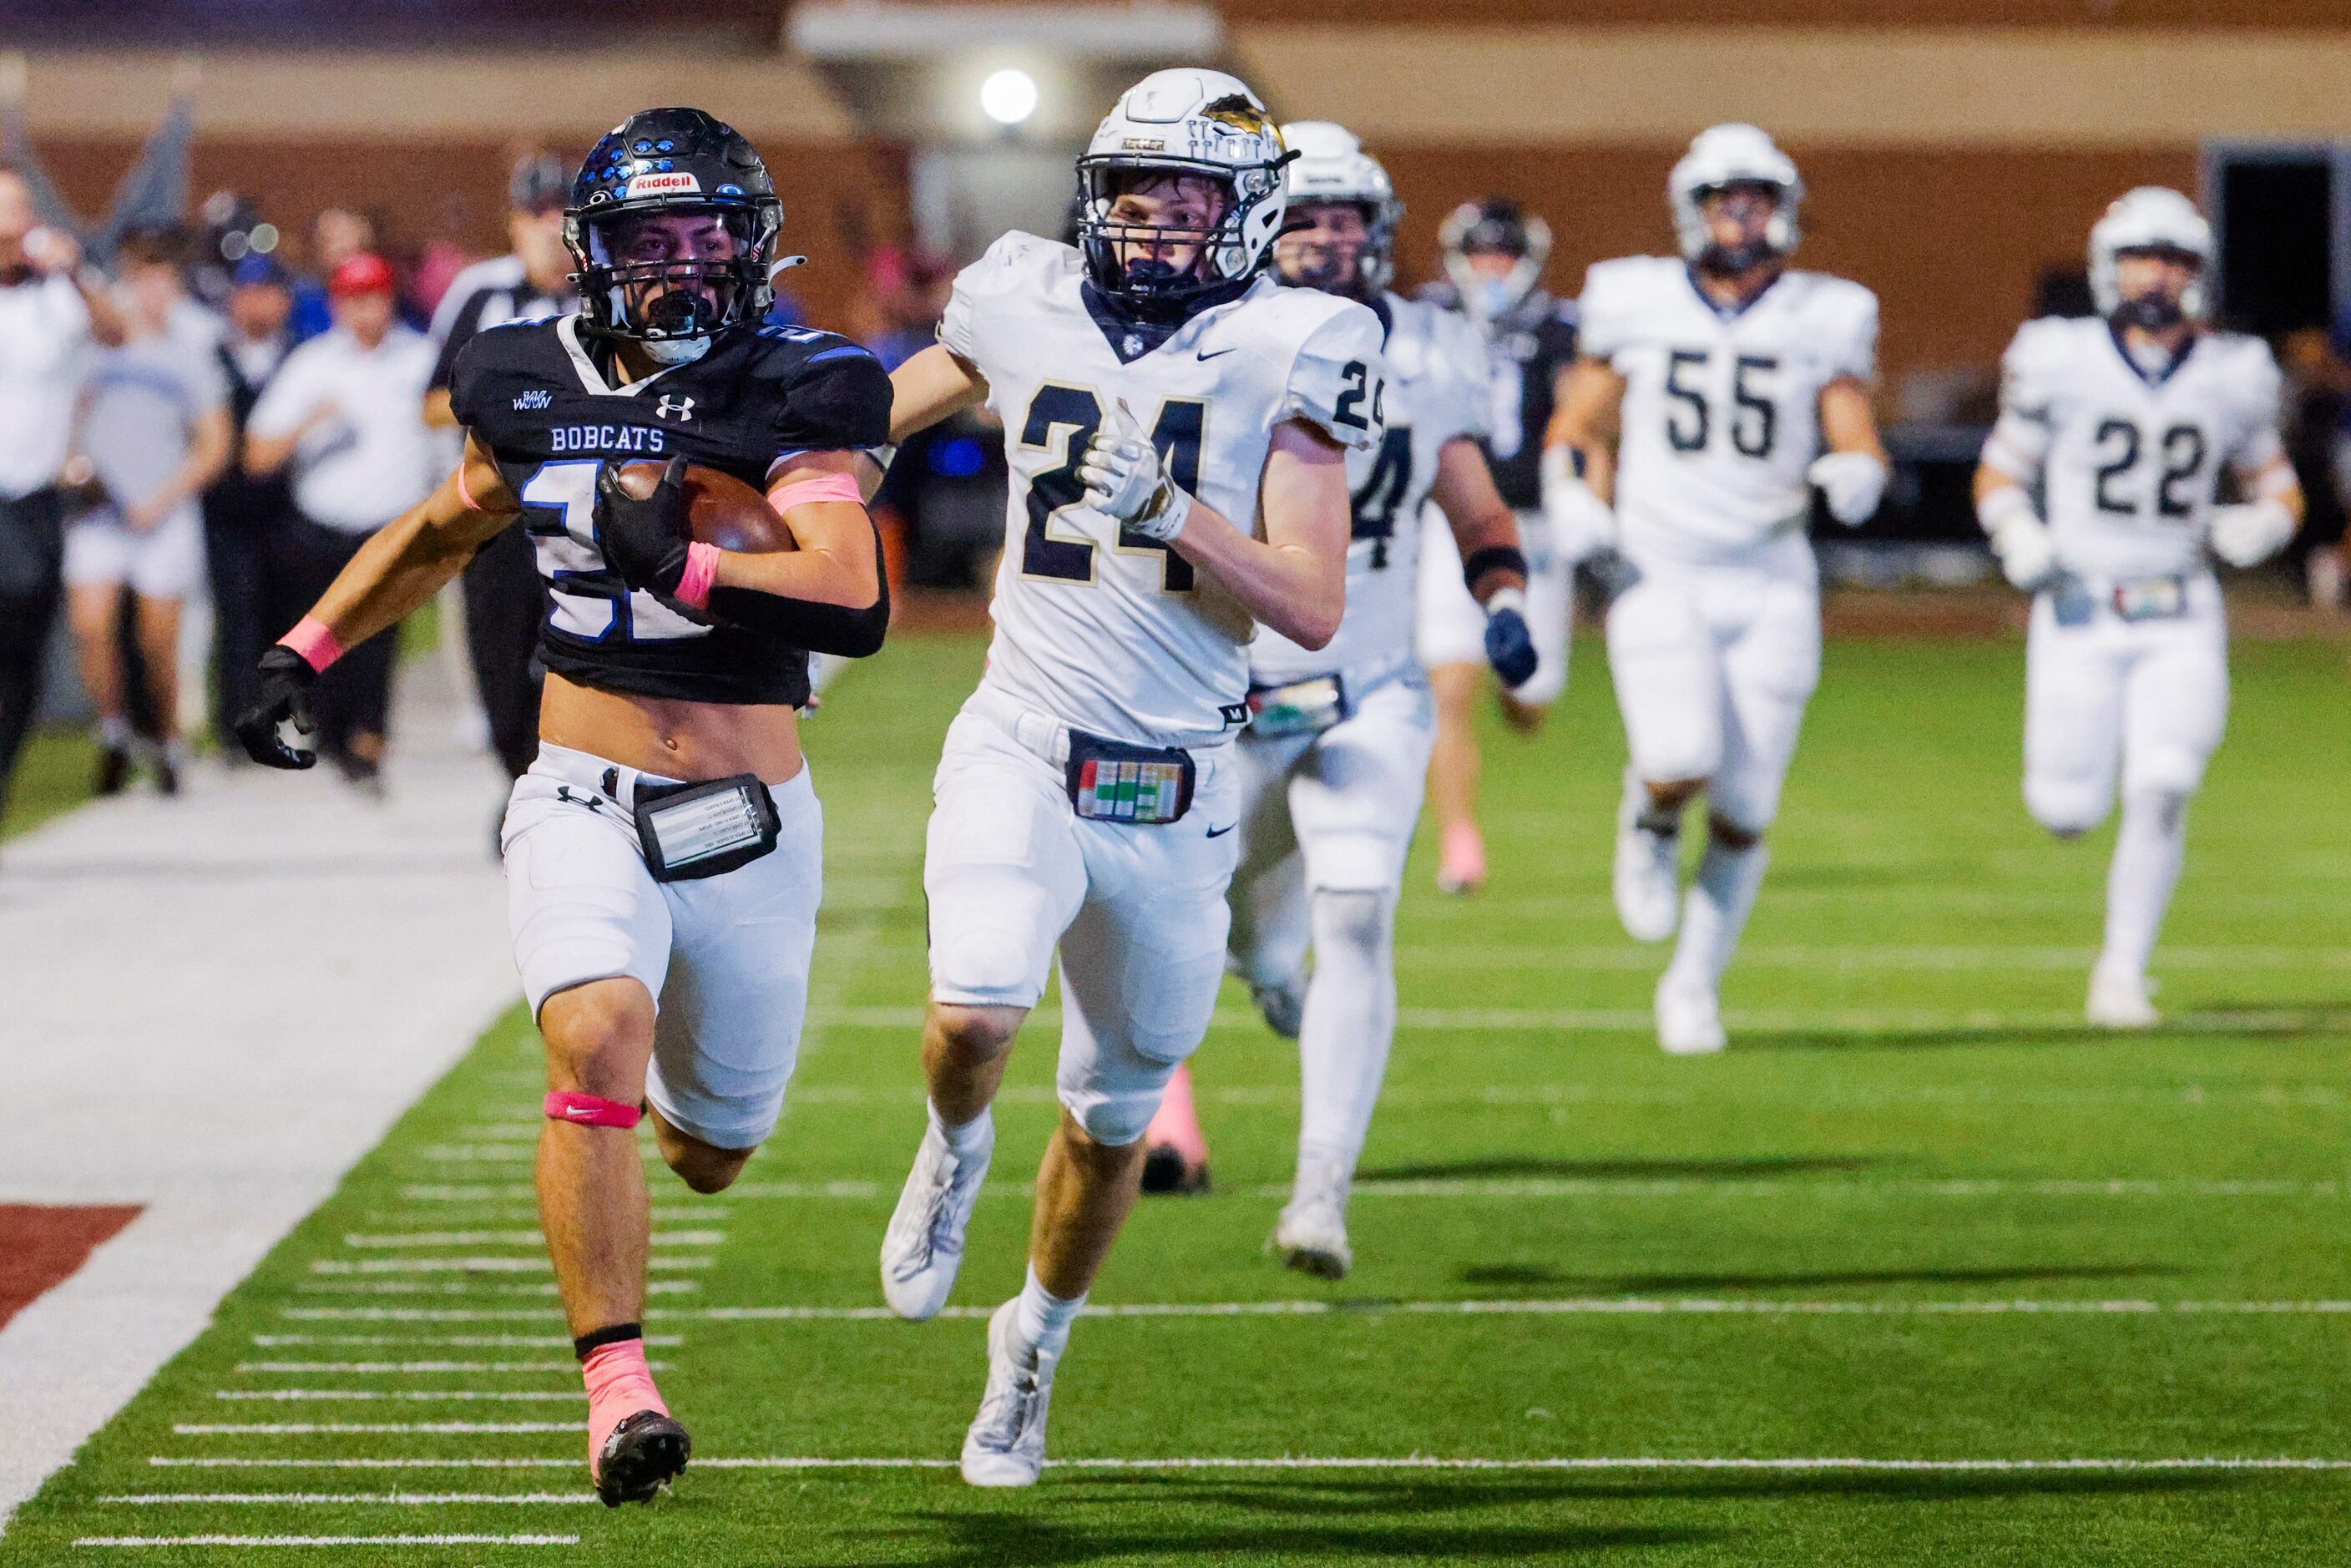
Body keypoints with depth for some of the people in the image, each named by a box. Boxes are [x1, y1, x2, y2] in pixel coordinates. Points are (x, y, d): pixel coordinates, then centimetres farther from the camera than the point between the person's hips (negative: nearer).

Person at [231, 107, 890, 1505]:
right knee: (600, 1047, -27)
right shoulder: (533, 388, 3)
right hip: (587, 802, 0)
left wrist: (675, 561, -29)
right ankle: (619, 1390, -22)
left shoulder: (791, 397, -8)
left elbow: (857, 603, -24)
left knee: (710, 1152, 13)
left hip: (750, 825, 0)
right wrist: (308, 649, 20)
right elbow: (446, 528, 24)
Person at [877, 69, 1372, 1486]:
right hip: (1023, 747, 0)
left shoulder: (1286, 354, -7)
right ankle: (956, 1150, 9)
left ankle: (1038, 1342, 39)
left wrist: (1168, 512, -26)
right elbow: (888, 411, 23)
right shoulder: (1032, 312, 0)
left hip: (1175, 786, 0)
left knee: (1114, 1117, 13)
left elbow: (1312, 608, -14)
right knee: (976, 1011, -27)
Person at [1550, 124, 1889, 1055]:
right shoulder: (1635, 305, 3)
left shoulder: (1824, 322, 4)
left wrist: (1854, 477, -19)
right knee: (1680, 763, -24)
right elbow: (1578, 431, 12)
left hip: (1768, 585, 1)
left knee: (1742, 811, 1)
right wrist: (1582, 522, -5)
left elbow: (1857, 443, 4)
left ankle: (1693, 985, 19)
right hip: (1659, 575, -1)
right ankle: (1651, 823, 12)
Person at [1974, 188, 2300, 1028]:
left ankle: (2122, 973, -2)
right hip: (2079, 614, -1)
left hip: (2180, 620, 1)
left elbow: (2279, 490, 14)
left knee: (2160, 794, -15)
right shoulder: (2061, 362, -4)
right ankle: (2068, 769, 36)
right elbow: (1999, 477, 5)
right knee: (2069, 812, -3)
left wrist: (2259, 526, -8)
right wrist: (2021, 539, -14)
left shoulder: (2231, 377, 2)